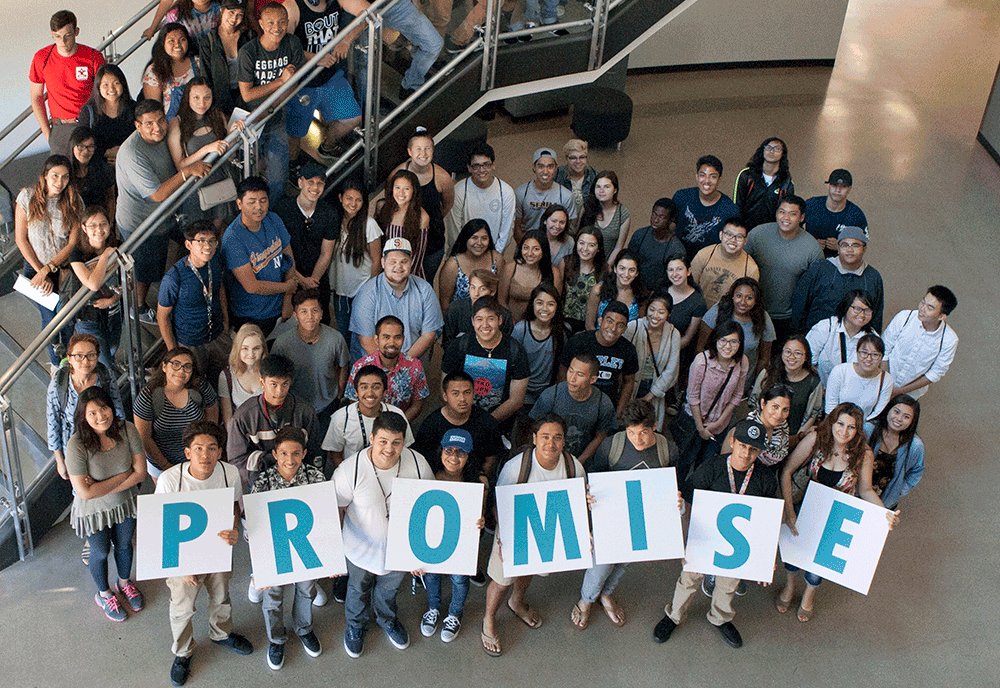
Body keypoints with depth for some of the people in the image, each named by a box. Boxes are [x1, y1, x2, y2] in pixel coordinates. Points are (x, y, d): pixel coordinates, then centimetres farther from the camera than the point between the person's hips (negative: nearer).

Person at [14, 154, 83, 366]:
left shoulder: (74, 202, -9)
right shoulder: (27, 196, -12)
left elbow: (73, 243, -10)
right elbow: (21, 239, -7)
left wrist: (48, 270, -19)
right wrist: (40, 272, -11)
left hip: (64, 267, 1)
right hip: (35, 267, -1)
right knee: (51, 319, 0)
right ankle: (57, 364, 25)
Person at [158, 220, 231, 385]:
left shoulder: (215, 260, -14)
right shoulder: (174, 278, -31)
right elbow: (162, 315, -16)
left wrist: (226, 320, 11)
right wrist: (173, 352, -10)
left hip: (218, 335, 5)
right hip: (189, 344, -5)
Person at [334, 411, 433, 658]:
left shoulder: (418, 464, -22)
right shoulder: (350, 469, -30)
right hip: (362, 548, -2)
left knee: (389, 588, 30)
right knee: (358, 589, 27)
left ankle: (387, 619, 62)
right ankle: (355, 624, 58)